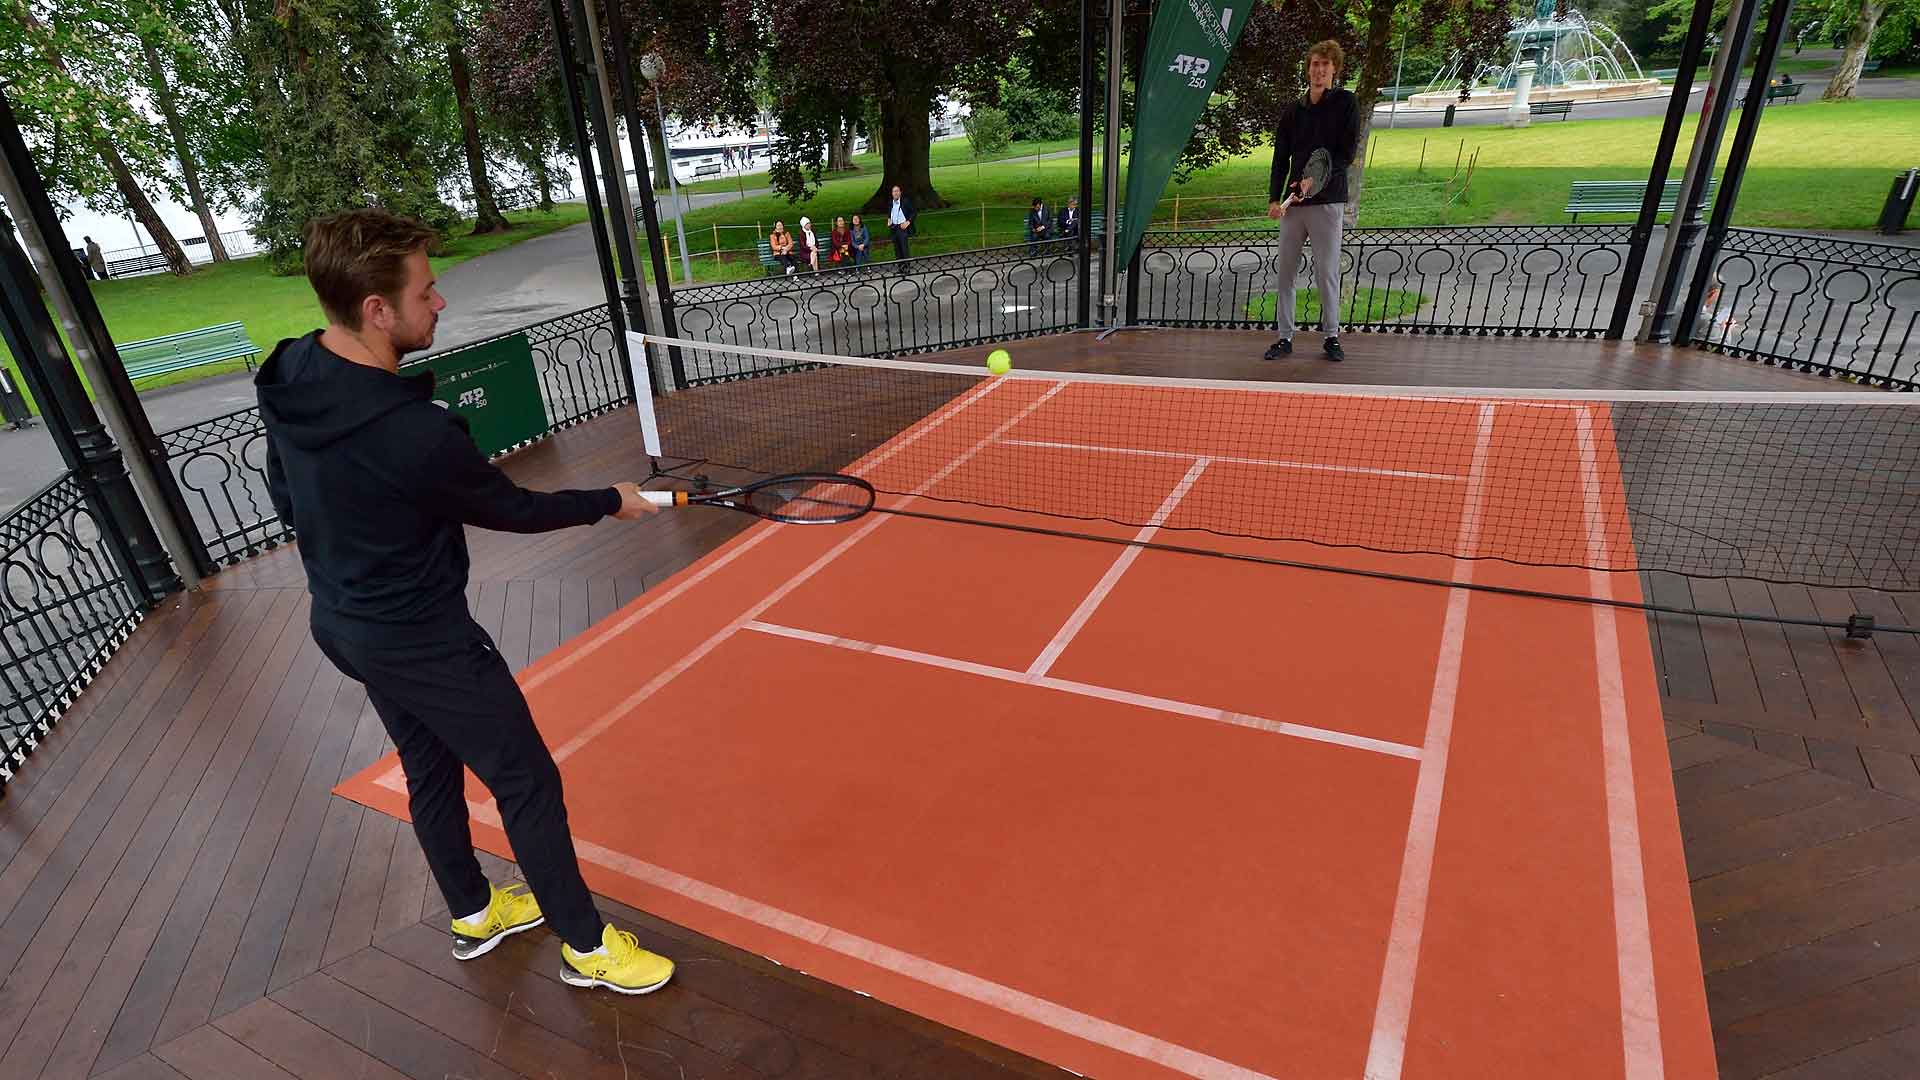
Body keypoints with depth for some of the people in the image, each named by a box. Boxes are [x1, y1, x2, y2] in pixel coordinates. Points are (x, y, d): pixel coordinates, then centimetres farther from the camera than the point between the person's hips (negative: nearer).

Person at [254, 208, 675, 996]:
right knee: (527, 783, 6)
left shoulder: (287, 381, -6)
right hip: (423, 642, -9)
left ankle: (474, 913, 46)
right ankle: (586, 947, 22)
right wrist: (610, 502, -3)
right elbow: (514, 509, -17)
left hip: (344, 625, 9)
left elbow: (284, 496, 9)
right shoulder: (415, 433, -33)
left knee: (432, 773, 24)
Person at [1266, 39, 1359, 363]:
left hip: (1327, 201, -4)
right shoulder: (1292, 110, 14)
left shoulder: (1347, 103, 3)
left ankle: (1331, 336, 9)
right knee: (1285, 272, 2)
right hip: (1293, 203, 4)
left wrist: (1315, 180, -17)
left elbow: (1346, 154, -4)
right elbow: (1281, 158, 12)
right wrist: (1274, 198, 0)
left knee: (1327, 273, -2)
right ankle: (1285, 337, 10)